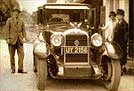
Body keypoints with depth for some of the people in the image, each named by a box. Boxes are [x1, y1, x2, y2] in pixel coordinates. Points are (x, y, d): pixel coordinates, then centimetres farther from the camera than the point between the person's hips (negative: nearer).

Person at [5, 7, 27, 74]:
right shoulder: (9, 20, 4)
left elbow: (23, 30, 12)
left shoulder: (21, 21, 14)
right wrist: (8, 38, -8)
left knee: (21, 54, -6)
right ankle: (13, 69, 13)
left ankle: (20, 69, -3)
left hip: (19, 40, 3)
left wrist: (24, 37, 0)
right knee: (12, 55, 2)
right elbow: (7, 30, 0)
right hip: (12, 40, -2)